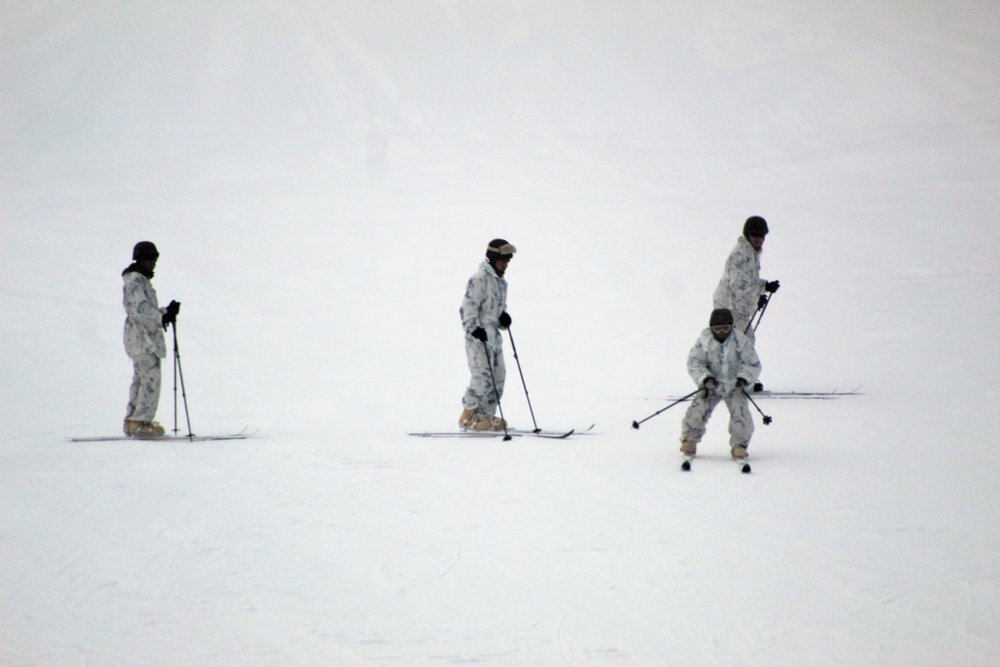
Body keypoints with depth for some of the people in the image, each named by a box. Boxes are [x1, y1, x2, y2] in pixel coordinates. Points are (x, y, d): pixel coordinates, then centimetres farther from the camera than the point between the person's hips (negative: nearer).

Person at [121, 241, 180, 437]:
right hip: (142, 337, -11)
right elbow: (139, 309, -20)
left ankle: (132, 421, 16)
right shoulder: (135, 280, -11)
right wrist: (162, 317, -20)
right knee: (151, 378, -14)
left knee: (141, 379, 12)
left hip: (147, 337, 11)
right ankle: (141, 422, -15)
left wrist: (166, 312, 9)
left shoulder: (142, 280, 20)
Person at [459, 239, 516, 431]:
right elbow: (468, 307, -17)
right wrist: (473, 328, -28)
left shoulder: (501, 282, 16)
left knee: (498, 376, 8)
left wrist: (503, 317, 6)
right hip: (478, 336, -9)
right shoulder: (479, 279, -12)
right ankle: (467, 416, -3)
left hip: (494, 336, 9)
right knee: (483, 377, -14)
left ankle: (486, 417, 14)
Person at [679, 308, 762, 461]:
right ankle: (689, 440, 7)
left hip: (734, 386, 0)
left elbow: (753, 364, -9)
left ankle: (739, 445, 2)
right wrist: (705, 378, -26)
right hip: (711, 385, 0)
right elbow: (694, 362, -10)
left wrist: (744, 378, -26)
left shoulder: (741, 341, -14)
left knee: (741, 414, -15)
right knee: (697, 410, -12)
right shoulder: (704, 341, -13)